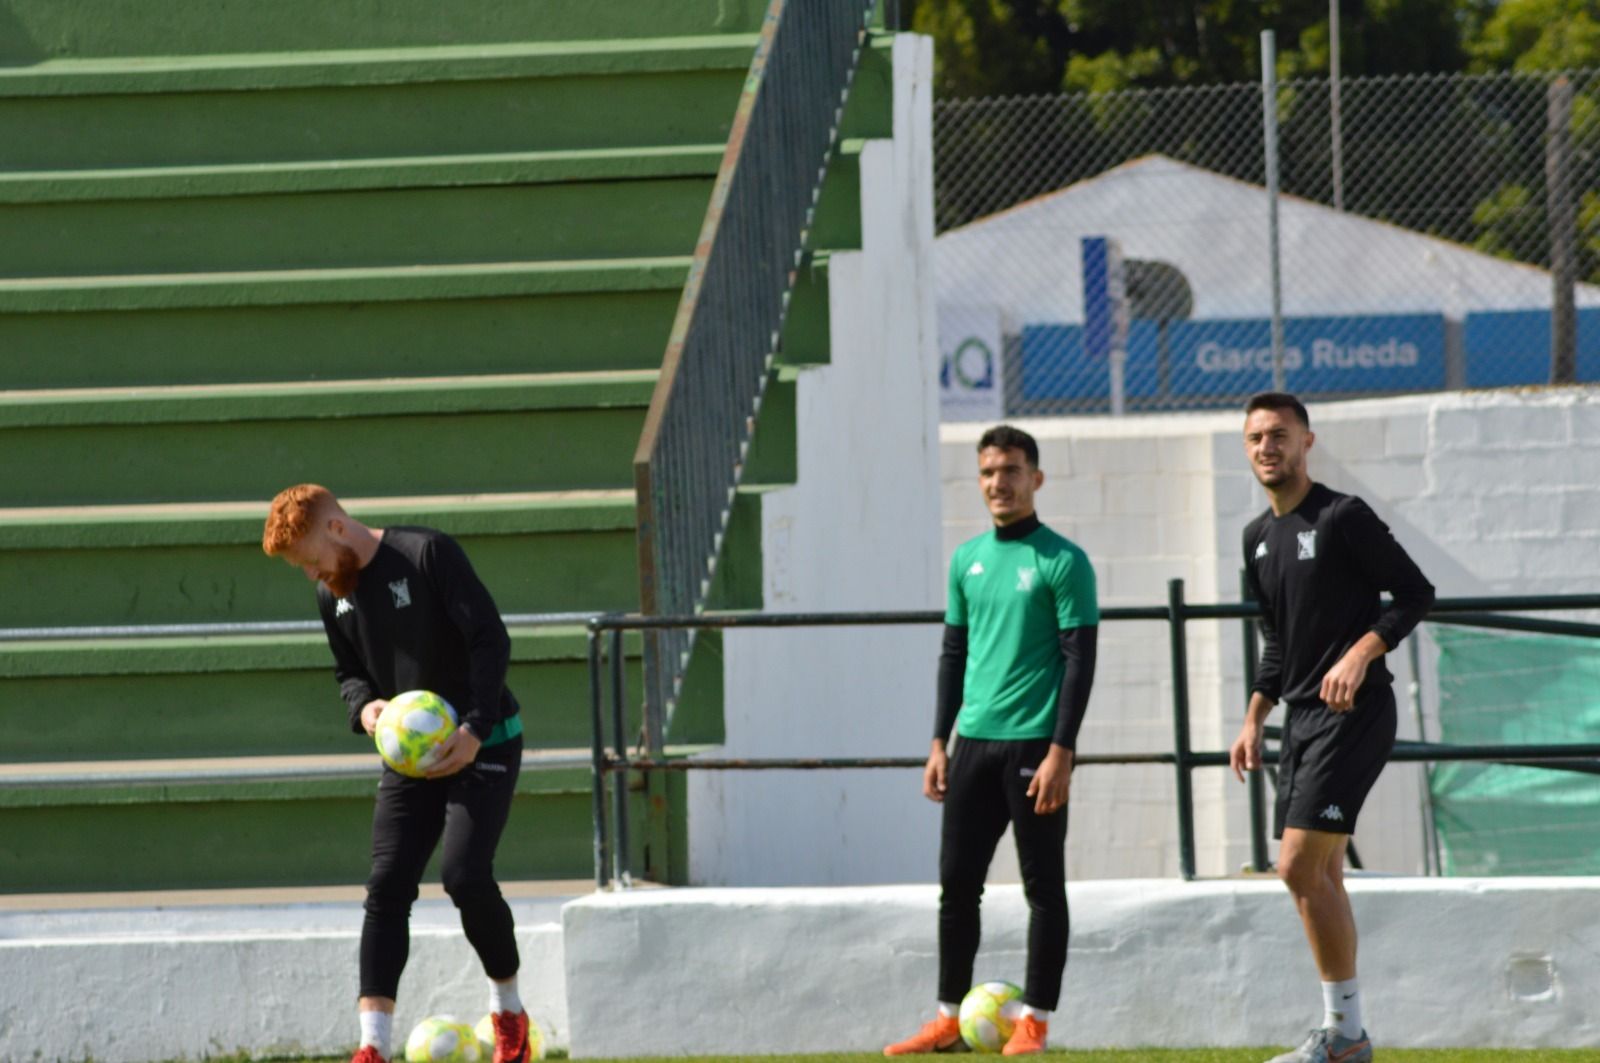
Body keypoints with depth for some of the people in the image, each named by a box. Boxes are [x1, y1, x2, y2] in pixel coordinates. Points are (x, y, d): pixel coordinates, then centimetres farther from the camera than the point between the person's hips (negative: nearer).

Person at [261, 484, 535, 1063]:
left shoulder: (428, 554, -16)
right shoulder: (333, 594, 4)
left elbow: (491, 639, -19)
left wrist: (475, 730, -27)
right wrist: (363, 705, -6)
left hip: (483, 746, -6)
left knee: (465, 874, -18)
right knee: (387, 887, -7)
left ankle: (508, 1010, 7)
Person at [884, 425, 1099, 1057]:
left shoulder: (1062, 563, -6)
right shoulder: (967, 560, 13)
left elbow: (1080, 661, -9)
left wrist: (1061, 751, -16)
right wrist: (940, 743, 12)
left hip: (1035, 744, -6)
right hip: (974, 743, 6)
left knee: (1043, 886, 0)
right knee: (957, 885, 7)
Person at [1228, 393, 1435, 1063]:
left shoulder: (1342, 517, -10)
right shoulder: (1259, 537, 15)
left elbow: (1415, 592, -10)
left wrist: (1361, 654, -21)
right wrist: (1254, 720, 18)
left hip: (1353, 714, -9)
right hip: (1302, 718, 9)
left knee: (1300, 867, -15)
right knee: (1319, 876, 8)